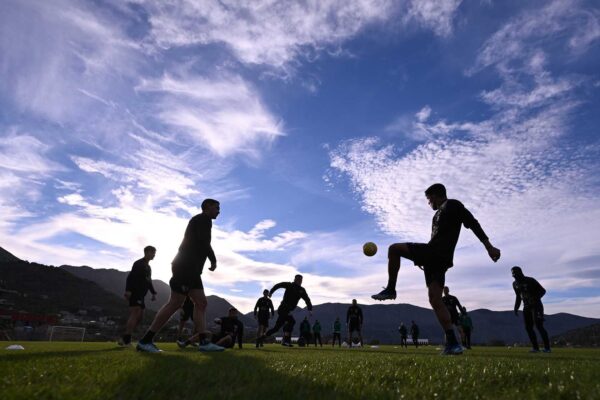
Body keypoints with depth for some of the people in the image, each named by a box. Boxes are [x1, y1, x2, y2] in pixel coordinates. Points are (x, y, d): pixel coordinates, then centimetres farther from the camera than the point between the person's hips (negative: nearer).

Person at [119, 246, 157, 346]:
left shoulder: (148, 267, 24)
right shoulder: (139, 263, -6)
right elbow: (130, 277, -18)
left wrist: (153, 293, 19)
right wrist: (128, 290, -28)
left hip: (141, 294, 10)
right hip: (135, 293, -10)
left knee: (140, 316, 6)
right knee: (136, 313, -20)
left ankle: (125, 339, 6)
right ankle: (126, 339, -24)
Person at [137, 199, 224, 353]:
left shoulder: (200, 221, 26)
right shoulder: (203, 219, -3)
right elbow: (203, 241, -18)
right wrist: (213, 260, -8)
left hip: (191, 268, 10)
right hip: (186, 267, -10)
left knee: (201, 302, 2)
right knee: (175, 303, -11)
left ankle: (203, 342, -3)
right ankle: (145, 340, -6)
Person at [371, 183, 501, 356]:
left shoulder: (452, 204, 6)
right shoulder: (440, 213, 32)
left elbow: (473, 223, -4)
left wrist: (489, 246, -14)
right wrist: (422, 258, 27)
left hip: (436, 252, -9)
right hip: (438, 258, 9)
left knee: (394, 249, -8)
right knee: (435, 299, 0)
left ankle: (390, 289, -5)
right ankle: (452, 343, -5)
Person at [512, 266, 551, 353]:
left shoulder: (530, 281, -15)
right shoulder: (515, 284, 6)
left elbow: (543, 291, -10)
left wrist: (535, 299, -26)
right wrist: (516, 308, 8)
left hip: (536, 306, -6)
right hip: (526, 307, 6)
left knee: (539, 326, -17)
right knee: (528, 328, 0)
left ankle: (547, 347, -11)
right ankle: (535, 347, 8)